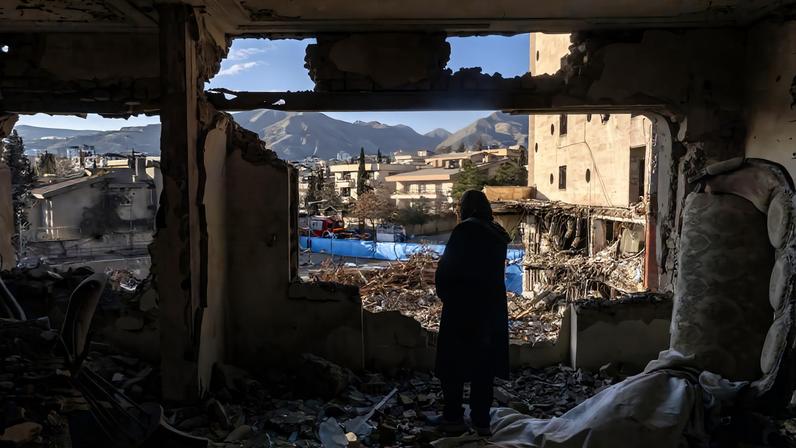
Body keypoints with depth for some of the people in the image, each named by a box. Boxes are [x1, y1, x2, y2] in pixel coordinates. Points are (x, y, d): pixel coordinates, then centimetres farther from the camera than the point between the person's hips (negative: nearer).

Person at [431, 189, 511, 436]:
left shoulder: (465, 230, -14)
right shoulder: (497, 234, 5)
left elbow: (445, 268, -13)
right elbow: (495, 271, 11)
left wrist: (445, 295, 3)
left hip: (462, 307, -6)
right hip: (492, 307, 6)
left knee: (453, 361, 7)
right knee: (484, 364, 12)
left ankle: (453, 418, 12)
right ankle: (481, 421, 17)